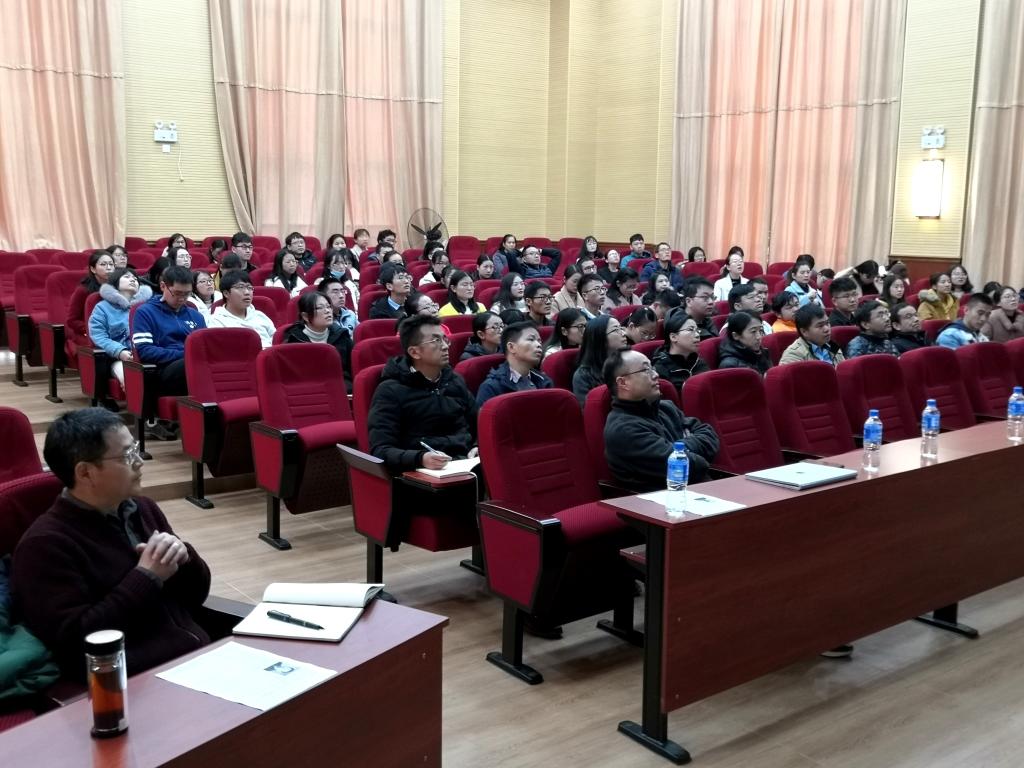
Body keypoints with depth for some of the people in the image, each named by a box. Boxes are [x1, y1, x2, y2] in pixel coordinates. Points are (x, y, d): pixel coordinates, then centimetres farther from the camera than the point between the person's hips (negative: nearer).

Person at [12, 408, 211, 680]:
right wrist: (147, 577, -13)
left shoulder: (143, 509, 13)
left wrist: (183, 557, -3)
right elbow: (76, 643, -16)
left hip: (202, 659, 7)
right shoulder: (46, 545, -8)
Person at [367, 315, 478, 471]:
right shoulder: (390, 391, 0)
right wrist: (420, 459, -26)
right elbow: (381, 451, -8)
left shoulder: (456, 381, 19)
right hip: (421, 472, -6)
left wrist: (478, 447, 4)